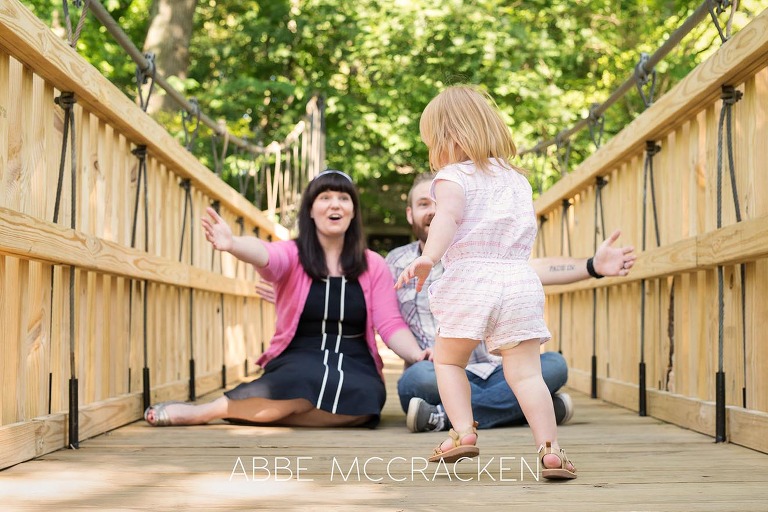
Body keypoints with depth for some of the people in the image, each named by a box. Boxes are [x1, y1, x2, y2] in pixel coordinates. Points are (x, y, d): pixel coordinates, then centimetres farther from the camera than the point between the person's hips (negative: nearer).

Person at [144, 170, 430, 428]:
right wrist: (232, 245, -46)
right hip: (297, 360, -3)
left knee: (366, 396, -35)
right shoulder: (293, 255, 2)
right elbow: (265, 256, -22)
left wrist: (417, 355, -19)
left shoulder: (373, 265, 10)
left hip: (353, 365, 3)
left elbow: (390, 325, 3)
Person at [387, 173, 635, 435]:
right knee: (417, 378, -36)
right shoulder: (395, 262, 10)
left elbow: (532, 269, -7)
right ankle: (536, 408, -25)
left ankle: (444, 416, -33)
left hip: (488, 371, 2)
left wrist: (592, 266, -25)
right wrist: (421, 356, -14)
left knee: (554, 364, -23)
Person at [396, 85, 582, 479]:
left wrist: (429, 256, -31)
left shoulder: (453, 176, 3)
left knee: (448, 359, 16)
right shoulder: (517, 179, 23)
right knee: (525, 372, 1)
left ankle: (463, 431, 3)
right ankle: (550, 448, -12)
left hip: (469, 279, -4)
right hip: (520, 279, 4)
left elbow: (448, 215, -17)